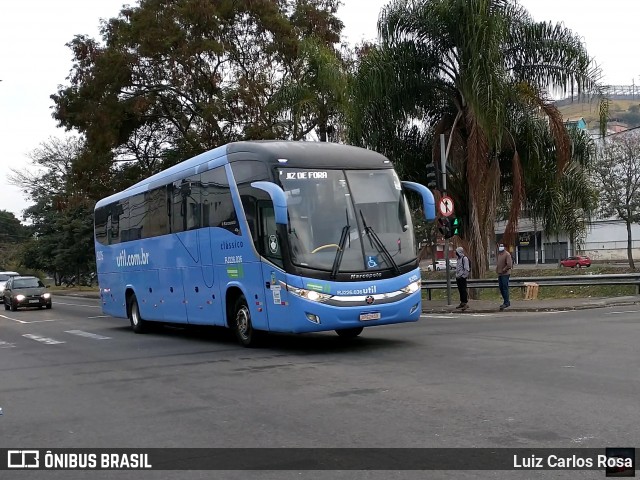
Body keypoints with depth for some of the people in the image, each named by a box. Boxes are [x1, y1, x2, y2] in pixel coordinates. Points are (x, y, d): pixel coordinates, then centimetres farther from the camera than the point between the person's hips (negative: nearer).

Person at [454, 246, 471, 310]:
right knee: (460, 290, 12)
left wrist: (464, 276, -18)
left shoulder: (465, 258, -11)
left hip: (462, 277, -9)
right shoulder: (459, 259, 18)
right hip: (458, 277, 9)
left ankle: (466, 303, -9)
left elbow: (466, 269, -16)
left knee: (464, 290, -10)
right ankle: (462, 303, 19)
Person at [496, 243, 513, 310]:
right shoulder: (499, 254, 16)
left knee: (505, 288, -8)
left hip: (505, 274, -9)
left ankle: (506, 303, -5)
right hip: (500, 274, 9)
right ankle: (507, 302, 20)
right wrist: (497, 269, 11)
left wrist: (503, 270, -14)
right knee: (501, 288, 10)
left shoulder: (507, 254, -11)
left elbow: (509, 265, -18)